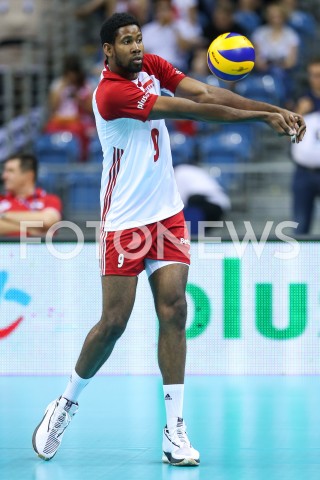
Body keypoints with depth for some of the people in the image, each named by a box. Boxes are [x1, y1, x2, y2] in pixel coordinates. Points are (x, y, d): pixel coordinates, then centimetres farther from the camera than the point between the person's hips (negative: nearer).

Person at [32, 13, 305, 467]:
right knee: (114, 322, -4)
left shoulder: (151, 67, 4)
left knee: (173, 311, -6)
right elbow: (193, 110, -21)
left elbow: (207, 94, -6)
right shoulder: (110, 92, -19)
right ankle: (66, 404, 19)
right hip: (124, 221, -6)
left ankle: (175, 430, -6)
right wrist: (263, 116, -20)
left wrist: (274, 109, -17)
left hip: (167, 215, 6)